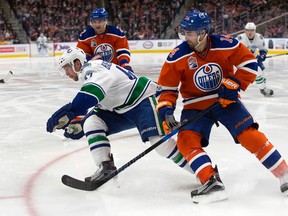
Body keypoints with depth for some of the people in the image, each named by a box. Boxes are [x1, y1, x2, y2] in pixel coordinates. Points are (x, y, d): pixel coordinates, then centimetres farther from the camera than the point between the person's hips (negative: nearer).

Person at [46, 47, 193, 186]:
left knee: (157, 139, -26)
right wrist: (80, 125, 17)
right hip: (121, 109, 10)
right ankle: (106, 166, -13)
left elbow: (92, 92, -40)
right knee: (91, 121, -6)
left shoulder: (92, 68, -17)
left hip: (143, 99, -10)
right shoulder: (89, 73, 16)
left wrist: (70, 112, -50)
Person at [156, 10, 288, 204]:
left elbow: (249, 62, -6)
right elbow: (168, 87, -6)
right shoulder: (177, 57, -13)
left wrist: (234, 84, -16)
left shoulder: (226, 45, -16)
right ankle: (212, 184, -25)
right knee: (186, 140, -21)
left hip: (226, 100, -1)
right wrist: (166, 111, -19)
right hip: (196, 106, 2)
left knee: (249, 135, -15)